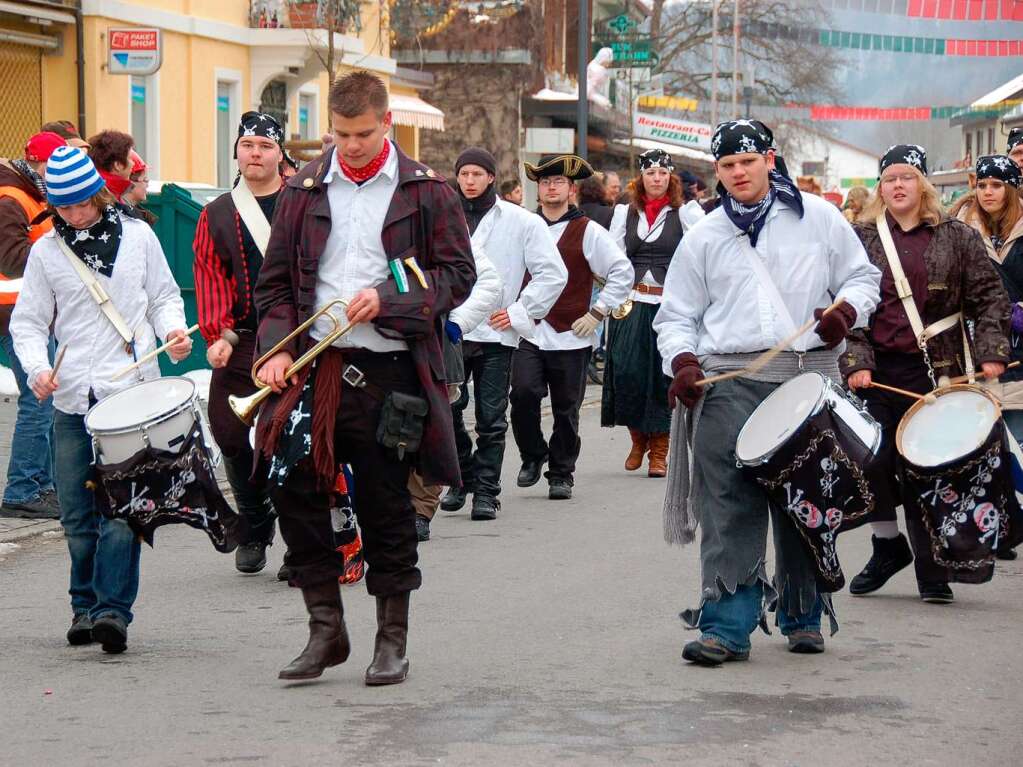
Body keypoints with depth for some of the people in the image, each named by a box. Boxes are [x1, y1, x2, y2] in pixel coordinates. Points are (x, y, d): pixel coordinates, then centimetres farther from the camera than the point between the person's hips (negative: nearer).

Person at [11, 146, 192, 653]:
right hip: (72, 399, 2)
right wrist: (37, 368, -9)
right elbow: (28, 322, 10)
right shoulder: (46, 251, 8)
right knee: (77, 513, 4)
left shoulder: (137, 237, 7)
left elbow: (163, 297, 16)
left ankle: (113, 608, -13)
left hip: (132, 391, -2)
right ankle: (85, 606, 19)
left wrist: (172, 329, -5)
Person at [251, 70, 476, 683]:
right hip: (314, 366, 3)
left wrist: (388, 300, -13)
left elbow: (459, 275, 0)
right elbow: (276, 281, 14)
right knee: (293, 488, -6)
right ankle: (326, 628, 8)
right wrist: (276, 348, 0)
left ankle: (393, 638, 16)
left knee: (386, 506, 4)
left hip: (390, 373, -3)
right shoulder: (304, 192, 10)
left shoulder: (424, 192, 2)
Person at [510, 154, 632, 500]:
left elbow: (622, 272, 1)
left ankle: (561, 474, 17)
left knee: (566, 409, 4)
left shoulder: (588, 231, 0)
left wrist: (597, 312, -4)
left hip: (570, 337, -2)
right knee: (523, 393, -17)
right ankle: (533, 457, 4)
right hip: (528, 335, 2)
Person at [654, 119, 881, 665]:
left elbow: (862, 277, 13)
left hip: (809, 376, 0)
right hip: (729, 383, 0)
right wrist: (683, 362, -5)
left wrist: (846, 311, -8)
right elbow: (677, 315, 13)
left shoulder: (818, 217, 8)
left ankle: (803, 617, 20)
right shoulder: (703, 238, 11)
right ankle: (726, 626, -8)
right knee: (729, 507, -8)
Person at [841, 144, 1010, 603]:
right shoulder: (860, 239, 8)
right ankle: (888, 544, 20)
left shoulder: (957, 238, 6)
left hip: (935, 371, -1)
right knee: (875, 462, -4)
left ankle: (932, 570, 8)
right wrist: (856, 362, -7)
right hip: (877, 371, 1)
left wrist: (991, 353, -7)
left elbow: (990, 298, 5)